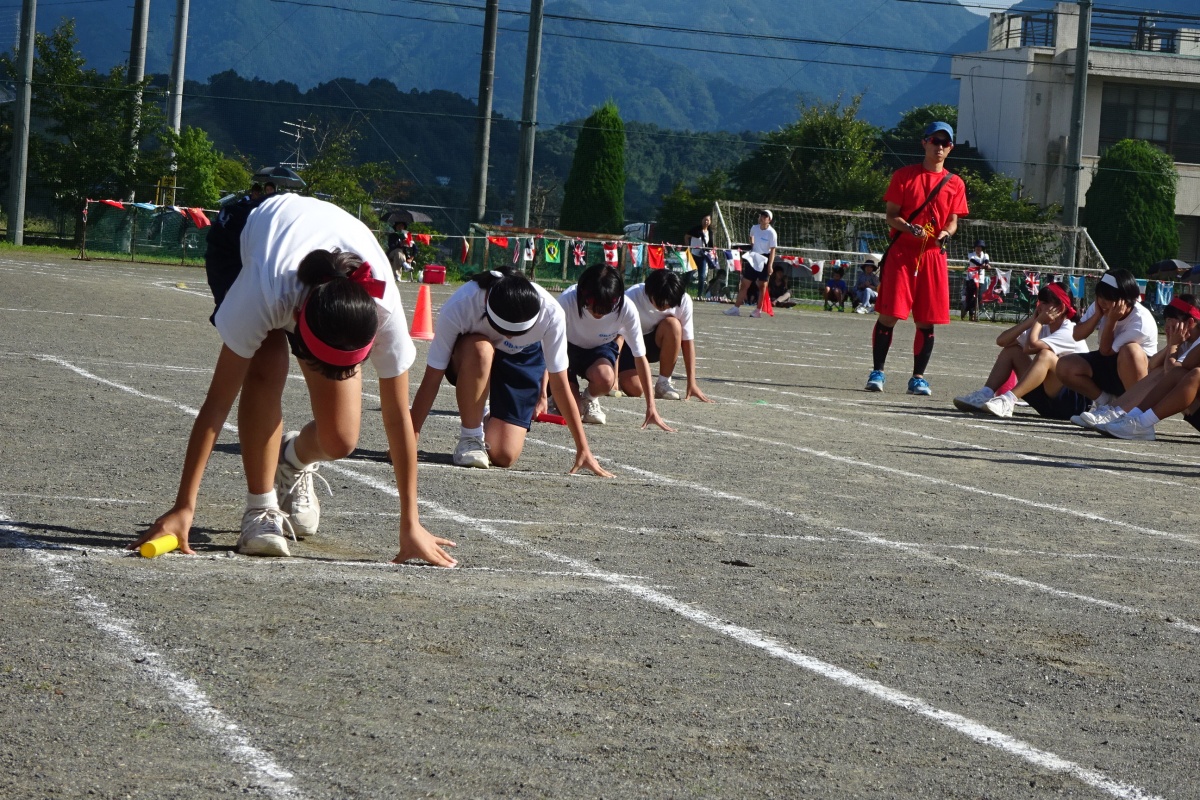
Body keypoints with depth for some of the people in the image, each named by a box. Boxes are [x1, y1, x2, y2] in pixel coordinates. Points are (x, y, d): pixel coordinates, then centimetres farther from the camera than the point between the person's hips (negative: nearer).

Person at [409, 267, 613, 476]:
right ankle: (470, 438, -18)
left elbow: (560, 384, -22)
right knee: (479, 349, -40)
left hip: (521, 359, 1)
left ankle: (490, 422, 24)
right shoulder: (457, 309, -37)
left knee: (504, 457, -13)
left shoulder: (551, 313, -34)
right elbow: (431, 380, -30)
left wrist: (583, 450, -18)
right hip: (468, 358, -1)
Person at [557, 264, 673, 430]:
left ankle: (589, 399, 2)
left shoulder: (627, 309, -30)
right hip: (569, 347, 0)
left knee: (605, 379, -36)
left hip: (601, 349, 0)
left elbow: (640, 357, -20)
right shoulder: (567, 301, -35)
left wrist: (651, 407, -23)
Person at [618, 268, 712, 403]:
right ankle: (624, 378, 11)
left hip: (657, 343, 3)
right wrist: (614, 377, -43)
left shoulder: (683, 301, -22)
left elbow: (687, 341, -17)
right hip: (630, 344, -3)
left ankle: (664, 383, -16)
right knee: (634, 389, -29)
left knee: (672, 325, -32)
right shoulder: (630, 299, -31)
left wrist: (692, 383, -21)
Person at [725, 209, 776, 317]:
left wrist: (770, 265, -21)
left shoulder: (771, 233, -12)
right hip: (753, 259, 5)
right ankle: (736, 308, 3)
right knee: (744, 284, 2)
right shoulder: (754, 228, 4)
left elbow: (772, 250, -14)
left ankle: (758, 310, 8)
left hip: (765, 260, -5)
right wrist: (751, 245, 11)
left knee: (762, 286, 1)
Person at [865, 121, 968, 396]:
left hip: (933, 256, 2)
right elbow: (891, 216, 2)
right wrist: (910, 229, -18)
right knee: (888, 314, -7)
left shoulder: (955, 184, 10)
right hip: (901, 252, -2)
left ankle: (918, 377, 9)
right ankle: (877, 372, 1)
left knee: (926, 321, 1)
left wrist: (945, 233, -13)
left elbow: (953, 221, 11)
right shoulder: (904, 175, 4)